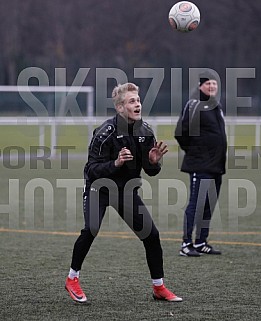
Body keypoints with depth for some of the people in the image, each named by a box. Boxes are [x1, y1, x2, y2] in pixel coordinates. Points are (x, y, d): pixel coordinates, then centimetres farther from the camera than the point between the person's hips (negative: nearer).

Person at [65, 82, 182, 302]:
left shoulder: (146, 132, -5)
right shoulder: (105, 133, -23)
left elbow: (151, 171, 2)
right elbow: (92, 170, -25)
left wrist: (153, 162, -20)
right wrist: (116, 163, -40)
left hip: (127, 189, 5)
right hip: (99, 187, -5)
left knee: (151, 234, -1)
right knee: (91, 229, -26)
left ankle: (159, 288, 15)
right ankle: (72, 279, -6)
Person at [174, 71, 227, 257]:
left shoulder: (217, 106, 16)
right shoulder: (194, 105, -12)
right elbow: (180, 132, -16)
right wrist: (192, 150, -5)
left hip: (216, 165, 9)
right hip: (200, 165, -9)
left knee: (209, 205, 12)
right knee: (196, 204, -10)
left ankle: (201, 242, 20)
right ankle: (186, 245, -7)